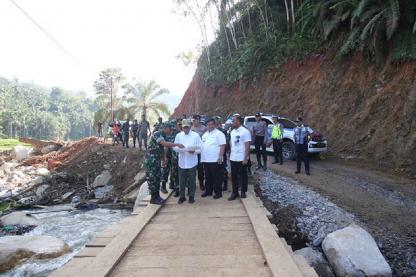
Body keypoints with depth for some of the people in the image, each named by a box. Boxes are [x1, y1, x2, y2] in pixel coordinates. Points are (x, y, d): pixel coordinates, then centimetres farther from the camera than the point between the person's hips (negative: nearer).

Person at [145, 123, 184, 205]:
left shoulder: (163, 135, 13)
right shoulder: (157, 134, -17)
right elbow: (164, 144, -31)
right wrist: (177, 144, -31)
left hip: (157, 160, 9)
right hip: (151, 159, -9)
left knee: (157, 177, 12)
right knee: (152, 178, -3)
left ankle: (157, 196, 21)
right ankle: (153, 198, 4)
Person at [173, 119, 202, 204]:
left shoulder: (196, 135, 0)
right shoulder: (178, 135, 7)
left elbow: (200, 148, -3)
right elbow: (174, 147, 4)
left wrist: (194, 151, -22)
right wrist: (180, 149, -17)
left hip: (192, 162, -2)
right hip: (182, 162, 2)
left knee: (192, 180, 6)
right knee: (182, 180, 6)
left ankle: (191, 196, 20)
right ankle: (182, 196, 19)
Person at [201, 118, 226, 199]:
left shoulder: (219, 134, -7)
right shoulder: (204, 134, 17)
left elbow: (222, 146, -13)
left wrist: (221, 156, -20)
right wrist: (201, 157, 14)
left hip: (215, 160, -7)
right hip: (205, 160, 7)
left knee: (216, 177, 0)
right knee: (208, 177, 15)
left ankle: (218, 192, 9)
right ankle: (208, 191, 26)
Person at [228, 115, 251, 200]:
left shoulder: (245, 132, -11)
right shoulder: (232, 132, 10)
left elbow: (247, 146, -13)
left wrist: (245, 158, -17)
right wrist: (230, 154, 10)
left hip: (242, 159, -6)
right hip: (233, 158, 6)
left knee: (243, 176, 7)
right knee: (234, 176, 9)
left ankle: (243, 192, 20)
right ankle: (234, 192, 18)